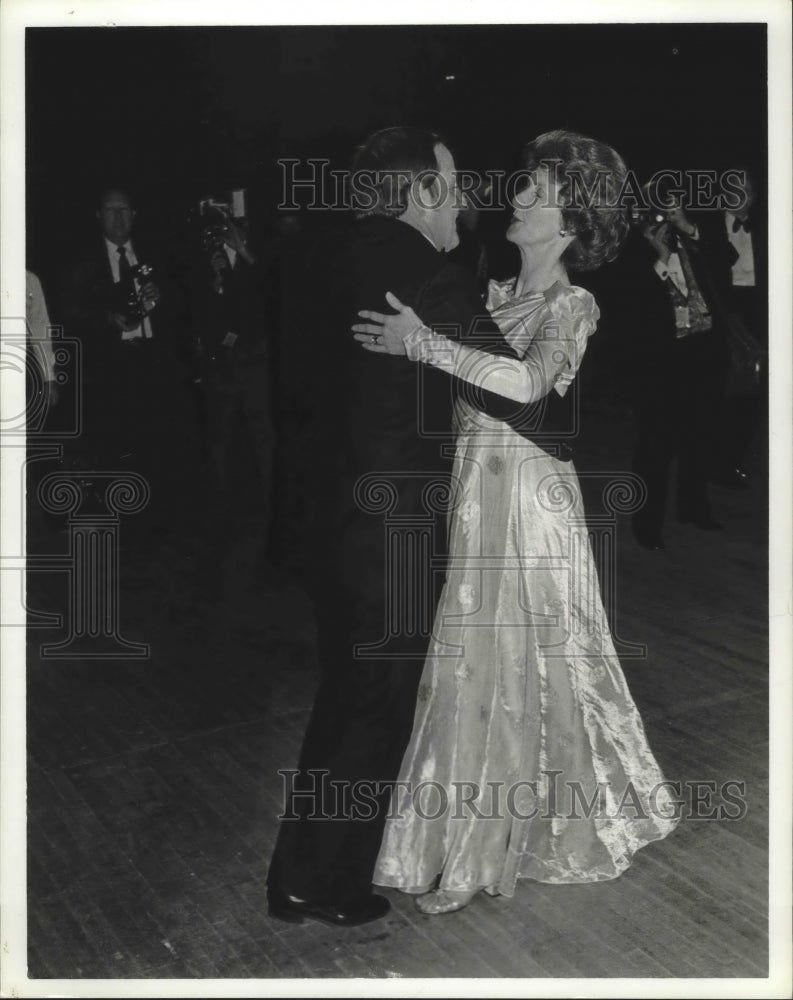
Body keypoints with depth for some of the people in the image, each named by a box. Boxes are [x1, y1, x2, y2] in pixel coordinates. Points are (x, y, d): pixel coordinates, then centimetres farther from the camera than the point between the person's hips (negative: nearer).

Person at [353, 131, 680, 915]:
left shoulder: (572, 304, -7)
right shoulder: (493, 291, 12)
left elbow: (527, 383, -26)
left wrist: (422, 344, -30)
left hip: (528, 489, -6)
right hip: (471, 488, 6)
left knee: (528, 655, 5)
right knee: (471, 658, 12)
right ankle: (474, 833, 30)